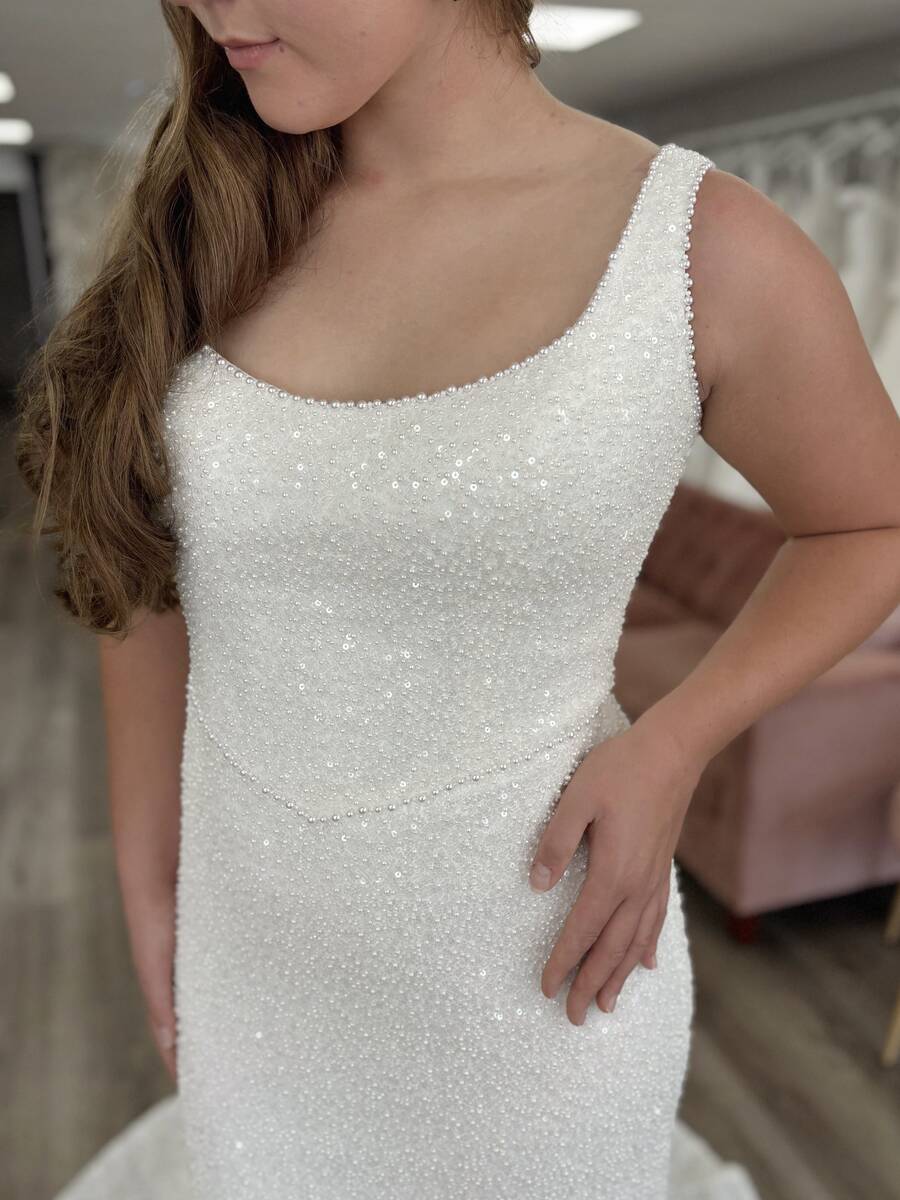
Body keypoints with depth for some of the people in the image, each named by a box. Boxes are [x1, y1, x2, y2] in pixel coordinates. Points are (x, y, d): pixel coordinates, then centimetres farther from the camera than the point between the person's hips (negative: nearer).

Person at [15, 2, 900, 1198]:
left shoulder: (706, 250, -16)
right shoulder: (208, 226, -6)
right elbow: (145, 570, 3)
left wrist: (671, 753, -14)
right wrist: (152, 881, 7)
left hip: (535, 971, -3)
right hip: (265, 952, 4)